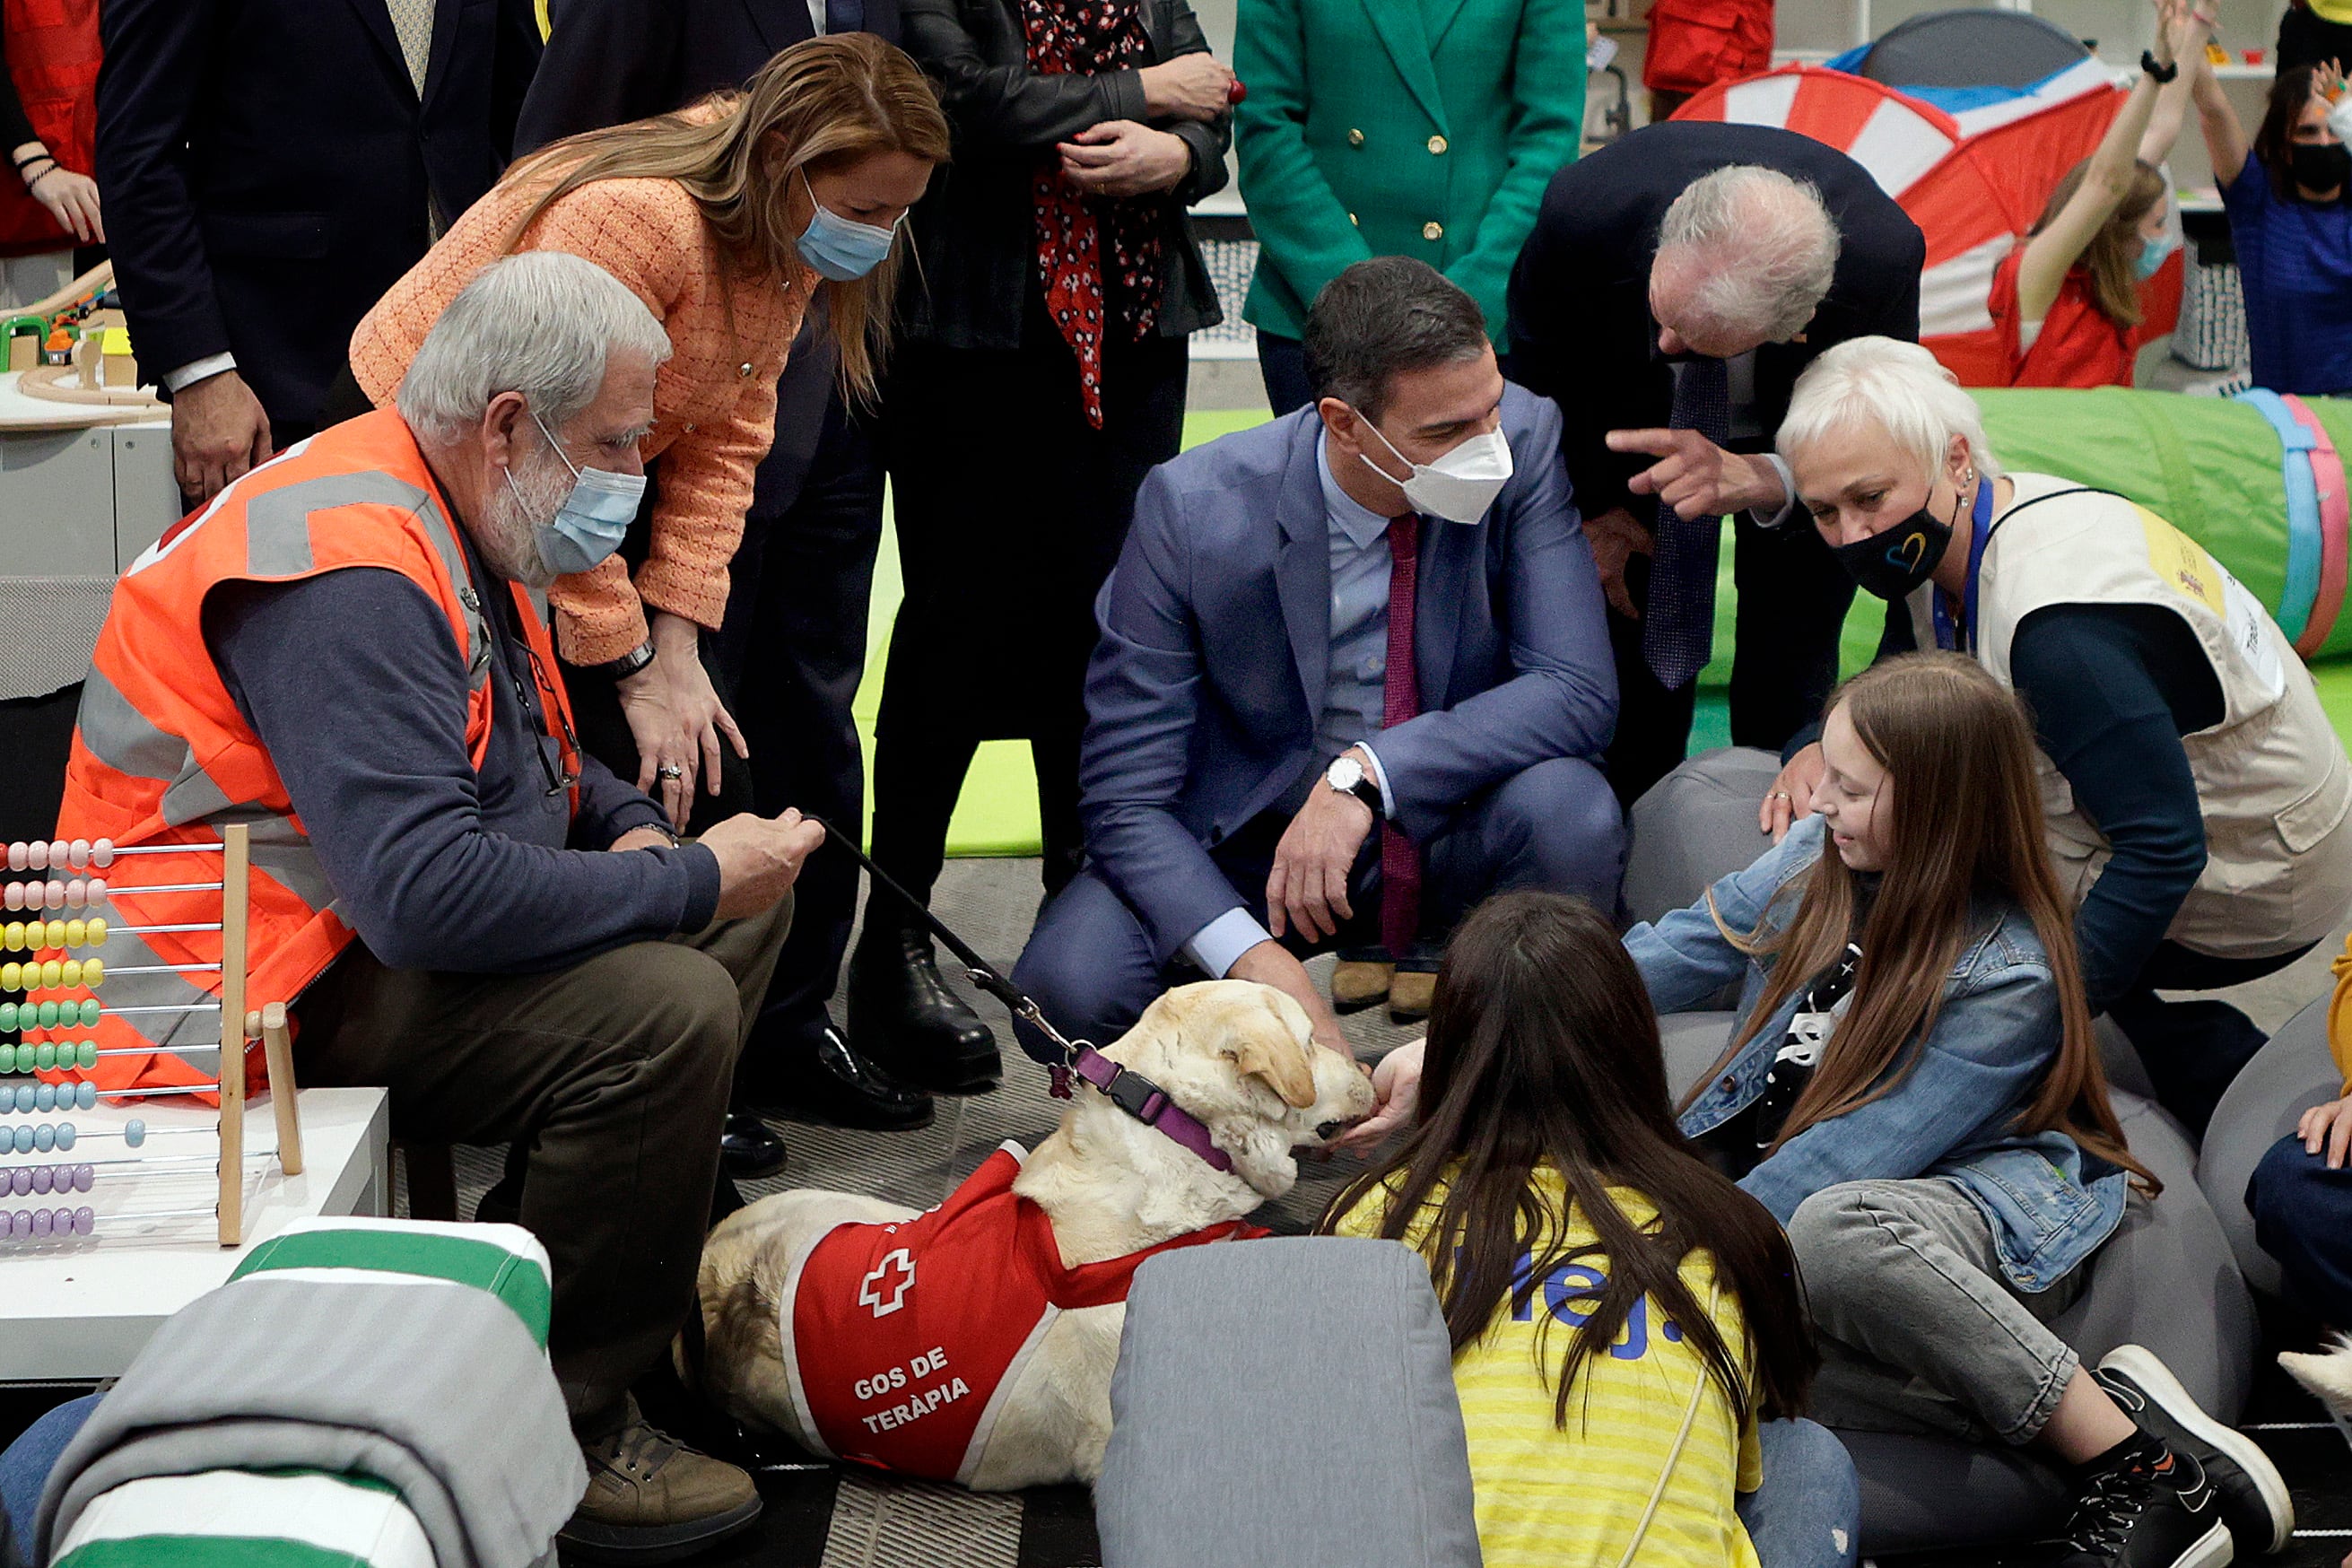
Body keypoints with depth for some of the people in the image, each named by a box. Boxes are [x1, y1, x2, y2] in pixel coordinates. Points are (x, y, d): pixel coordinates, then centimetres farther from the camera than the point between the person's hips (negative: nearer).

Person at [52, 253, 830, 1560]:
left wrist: (633, 826, 4)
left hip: (373, 935, 11)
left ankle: (643, 1271, 16)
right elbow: (429, 896, -35)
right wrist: (686, 884, -23)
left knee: (748, 895, 13)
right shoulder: (349, 572, -26)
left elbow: (523, 751, 26)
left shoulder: (460, 521, 9)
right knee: (662, 1005, -29)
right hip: (264, 995, -11)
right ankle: (567, 1424, -16)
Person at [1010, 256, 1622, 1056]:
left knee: (1567, 808, -32)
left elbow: (1576, 690, -19)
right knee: (1067, 990, -27)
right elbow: (1126, 795, -17)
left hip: (1451, 836, 1)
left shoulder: (1526, 442, -16)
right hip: (1253, 842, -1)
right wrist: (1254, 958, -34)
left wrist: (1366, 775, -34)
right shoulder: (1192, 508, -19)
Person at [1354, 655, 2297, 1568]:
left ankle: (2127, 1446, -30)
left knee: (1829, 1232, -42)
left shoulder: (2008, 975, -15)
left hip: (1987, 1211, -6)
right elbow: (1665, 959, 7)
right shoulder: (1819, 859, 5)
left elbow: (1858, 1154, -20)